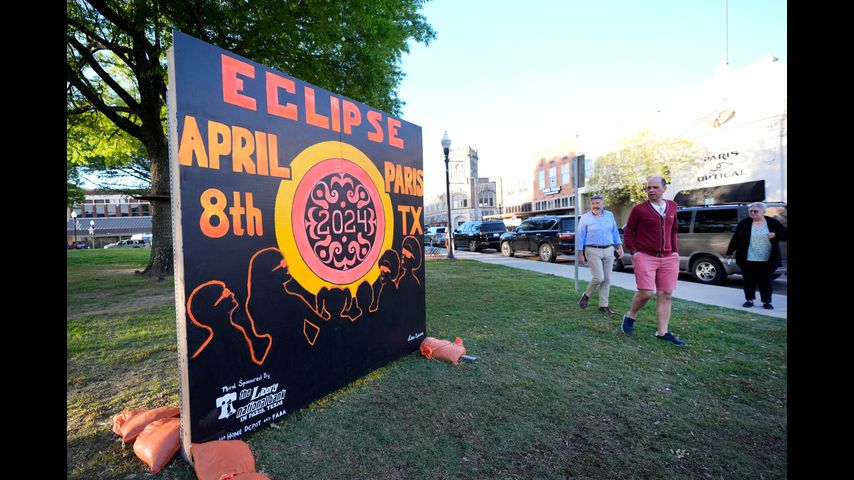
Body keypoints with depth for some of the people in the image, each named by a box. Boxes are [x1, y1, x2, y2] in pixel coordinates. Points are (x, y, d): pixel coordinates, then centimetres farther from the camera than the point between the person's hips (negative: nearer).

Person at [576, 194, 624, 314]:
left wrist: (619, 246, 7)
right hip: (593, 251, -4)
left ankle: (603, 305, 15)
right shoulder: (585, 218, -2)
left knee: (607, 279, 6)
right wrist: (580, 254, -7)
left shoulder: (609, 215, 9)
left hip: (609, 250, 4)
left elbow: (615, 232, 15)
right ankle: (586, 295, 12)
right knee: (599, 277, -14)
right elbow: (580, 237, -3)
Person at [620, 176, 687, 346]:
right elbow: (628, 232, 1)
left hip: (668, 258, 5)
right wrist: (634, 252, -7)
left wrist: (675, 252, 12)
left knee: (666, 295, 6)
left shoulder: (672, 206, 10)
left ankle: (663, 332, 16)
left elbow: (673, 231, 18)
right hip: (645, 257, -5)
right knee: (645, 293, -11)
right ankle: (630, 317, 16)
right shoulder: (639, 209, -4)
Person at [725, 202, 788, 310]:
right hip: (748, 260, 0)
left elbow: (786, 235, 5)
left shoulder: (773, 223, 2)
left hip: (767, 261, 0)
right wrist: (729, 252, 4)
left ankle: (767, 302, 19)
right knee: (749, 281, 6)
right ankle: (749, 300, 18)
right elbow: (735, 239, 4)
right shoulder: (744, 223, 2)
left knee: (766, 281, 7)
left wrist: (775, 235, -16)